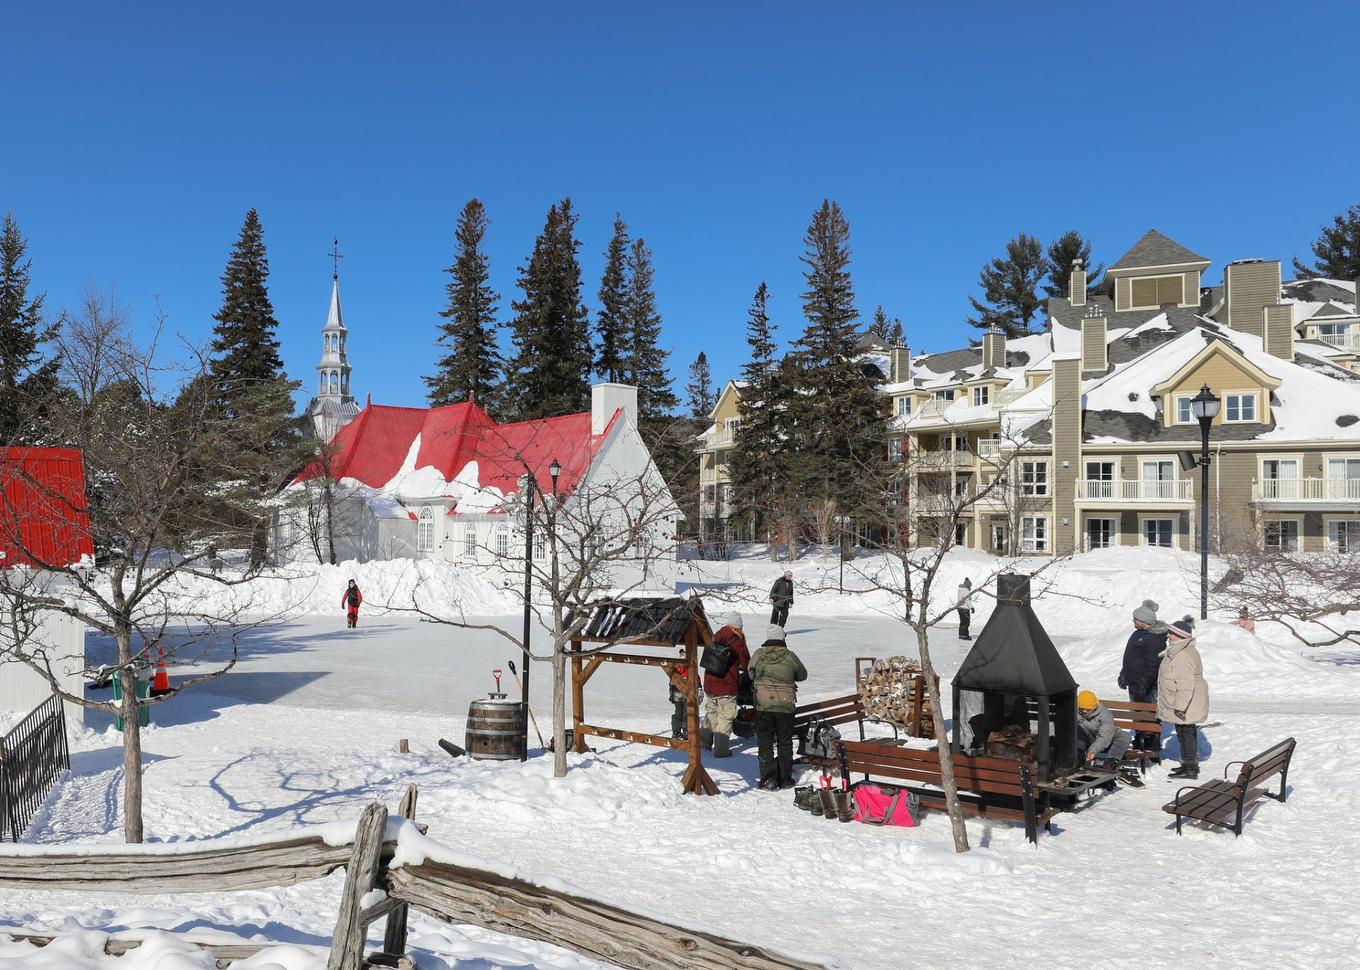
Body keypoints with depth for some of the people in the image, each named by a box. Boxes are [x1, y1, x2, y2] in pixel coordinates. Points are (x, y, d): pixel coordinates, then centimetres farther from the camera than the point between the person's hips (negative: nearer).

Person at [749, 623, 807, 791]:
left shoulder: (758, 655, -5)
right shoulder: (790, 656, -7)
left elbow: (751, 674, 10)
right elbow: (803, 675, 8)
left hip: (763, 704, 0)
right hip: (785, 705, 0)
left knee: (765, 742, 8)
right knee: (785, 742, 13)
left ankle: (768, 780, 5)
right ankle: (785, 779, 18)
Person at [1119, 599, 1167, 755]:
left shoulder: (1154, 639, -22)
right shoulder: (1139, 633, 11)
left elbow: (1152, 665, -25)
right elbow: (1130, 657, 22)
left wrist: (1141, 685, -25)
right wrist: (1123, 674, 23)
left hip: (1147, 685, -10)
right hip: (1135, 682, 10)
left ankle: (1153, 749, 4)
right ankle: (1140, 742, 31)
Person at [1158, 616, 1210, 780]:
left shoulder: (1182, 656, -25)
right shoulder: (1188, 650, 12)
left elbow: (1185, 685, -27)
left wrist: (1180, 707, -24)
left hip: (1185, 706, -11)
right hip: (1188, 705, 11)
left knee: (1186, 733, -3)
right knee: (1187, 733, 18)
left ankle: (1190, 769, 5)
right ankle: (1190, 764, 28)